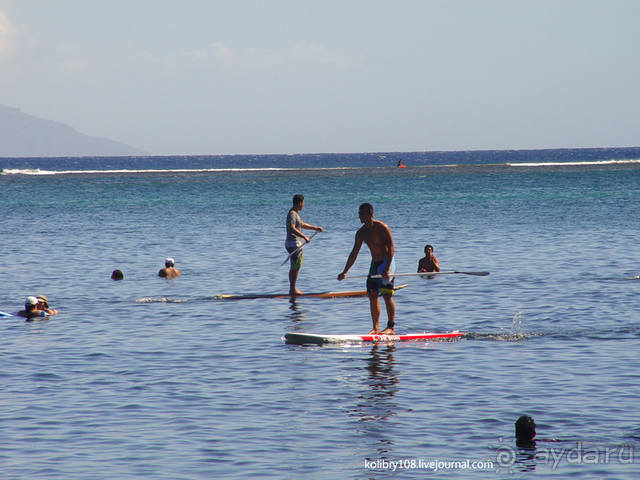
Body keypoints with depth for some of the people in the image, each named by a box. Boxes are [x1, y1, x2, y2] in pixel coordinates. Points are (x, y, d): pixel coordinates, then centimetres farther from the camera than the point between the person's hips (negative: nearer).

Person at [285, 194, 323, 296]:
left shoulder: (295, 213, 16)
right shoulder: (292, 214, -16)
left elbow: (302, 224, 30)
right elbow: (292, 228, -29)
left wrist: (315, 228, 32)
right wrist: (304, 237, -32)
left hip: (296, 244, 11)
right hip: (293, 244, -11)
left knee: (295, 267, 14)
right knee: (295, 267, -9)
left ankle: (293, 289, 19)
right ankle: (292, 290, -8)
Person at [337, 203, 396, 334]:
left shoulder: (382, 228, -15)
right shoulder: (361, 233, 6)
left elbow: (391, 249, -19)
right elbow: (354, 253, 13)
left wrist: (387, 269, -28)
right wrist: (345, 272, 9)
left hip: (386, 262, -7)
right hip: (374, 263, 7)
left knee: (387, 295, -12)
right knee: (372, 297, 3)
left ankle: (391, 327, -11)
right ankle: (375, 328, 8)